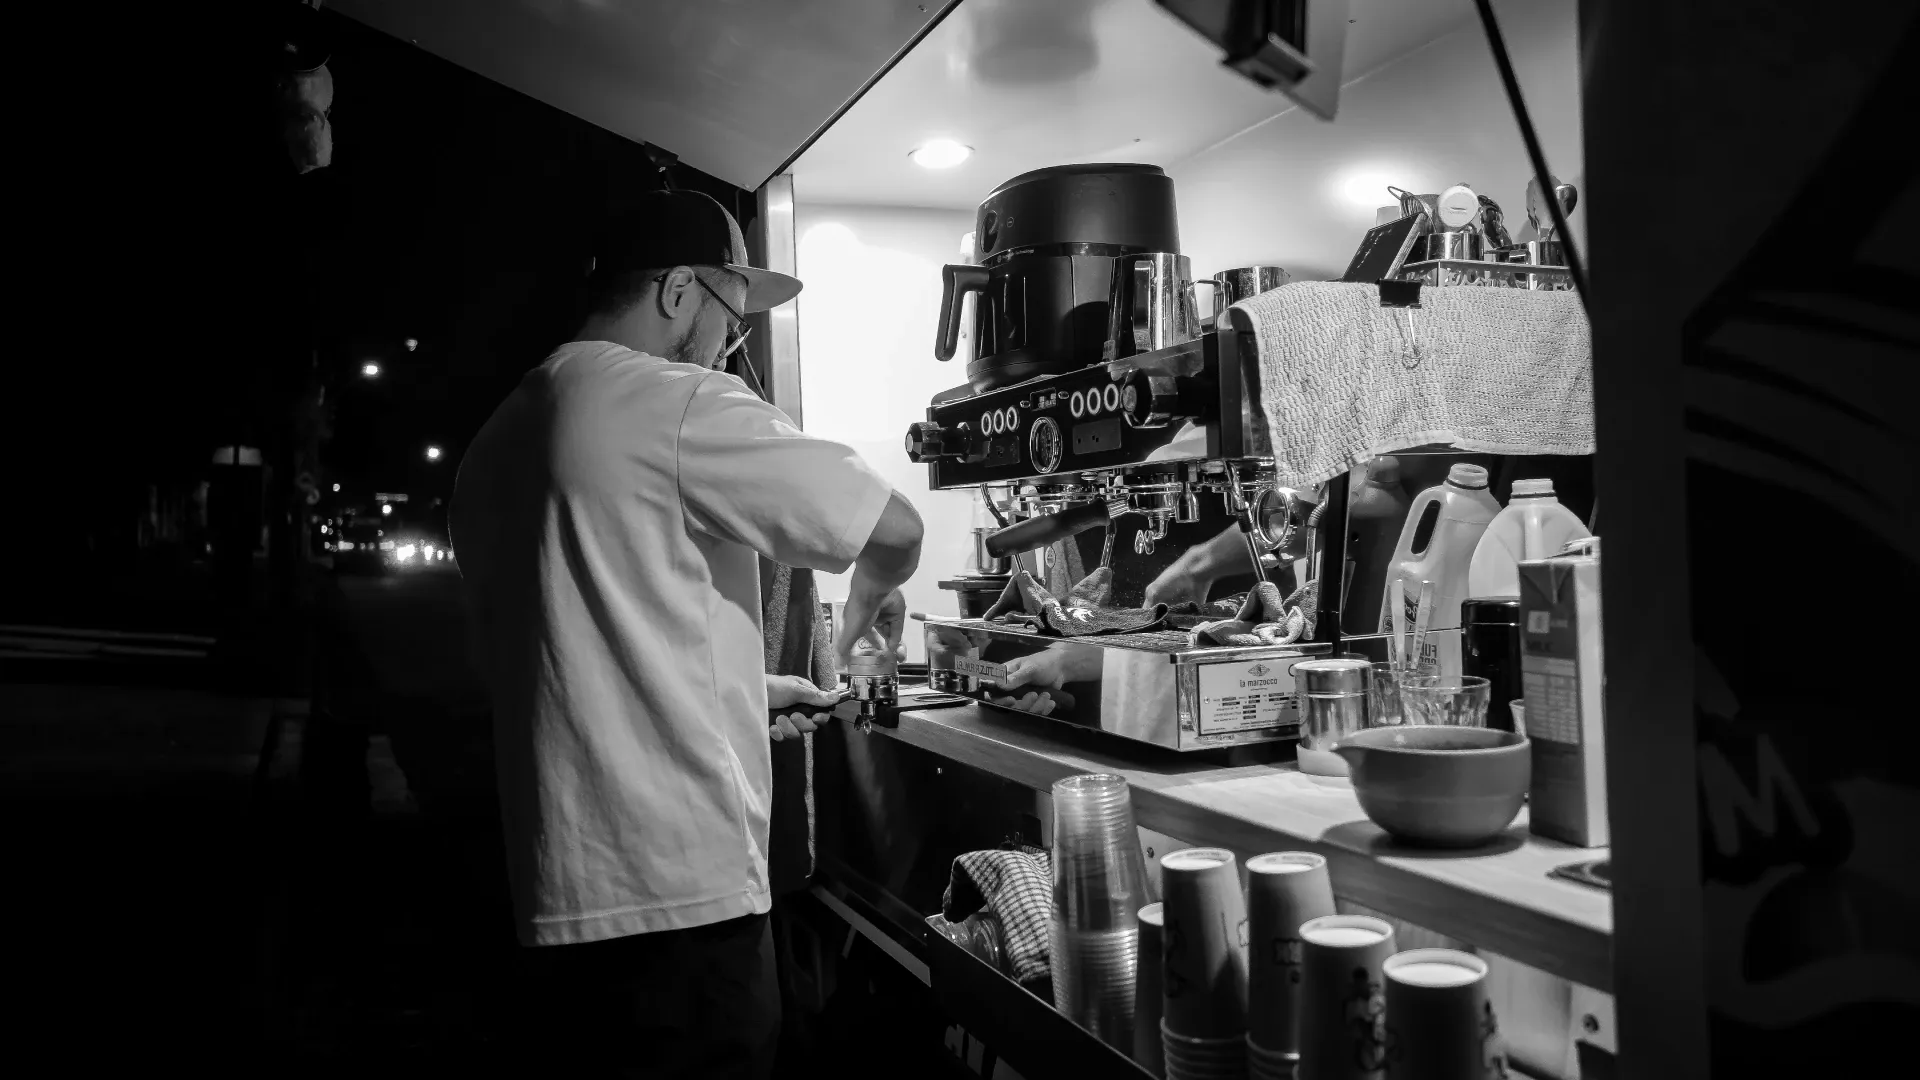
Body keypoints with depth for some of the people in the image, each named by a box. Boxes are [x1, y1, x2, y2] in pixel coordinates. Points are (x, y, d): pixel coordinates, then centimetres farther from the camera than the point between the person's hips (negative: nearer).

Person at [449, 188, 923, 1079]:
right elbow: (894, 532, -10)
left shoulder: (498, 440, 13)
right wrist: (854, 623, 11)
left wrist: (745, 687, 22)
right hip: (679, 898, -8)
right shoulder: (679, 404, -13)